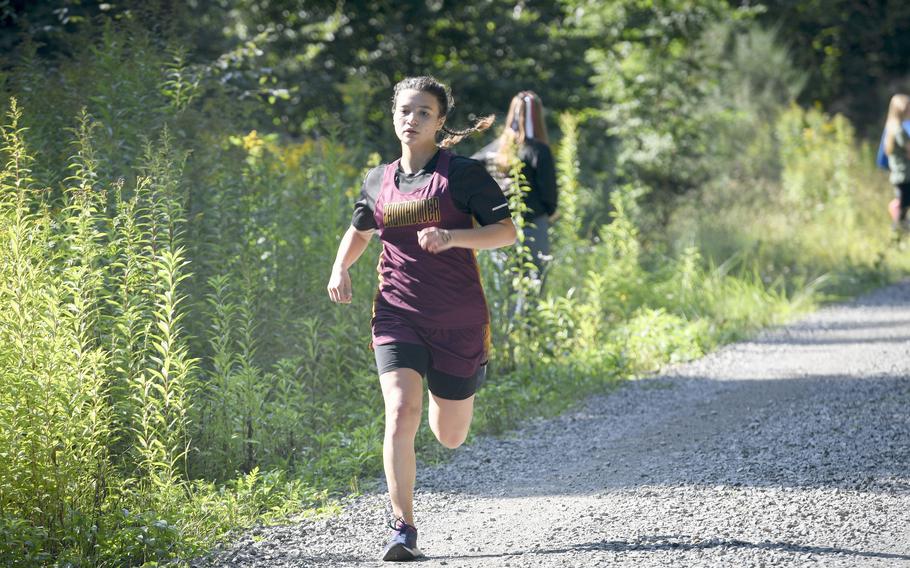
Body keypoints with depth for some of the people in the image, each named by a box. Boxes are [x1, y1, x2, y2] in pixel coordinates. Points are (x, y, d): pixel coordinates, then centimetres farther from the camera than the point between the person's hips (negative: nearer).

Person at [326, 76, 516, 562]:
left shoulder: (463, 172, -3)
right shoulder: (379, 181, 9)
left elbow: (506, 231, -7)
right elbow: (358, 229, 28)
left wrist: (452, 237, -22)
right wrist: (340, 268, 8)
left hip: (457, 318, -2)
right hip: (397, 316, 2)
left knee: (450, 437, 11)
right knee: (400, 414, -20)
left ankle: (468, 376, 48)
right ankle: (403, 529, -14)